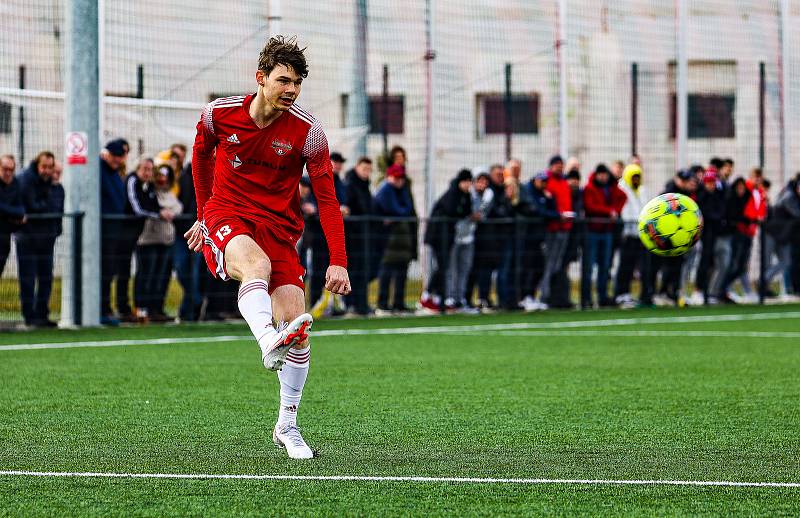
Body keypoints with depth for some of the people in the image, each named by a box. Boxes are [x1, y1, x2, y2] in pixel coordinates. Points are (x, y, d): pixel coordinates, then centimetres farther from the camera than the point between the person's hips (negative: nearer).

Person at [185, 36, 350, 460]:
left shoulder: (307, 131, -9)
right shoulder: (219, 114, -5)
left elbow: (326, 198, -6)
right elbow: (201, 155, 17)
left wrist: (338, 262, -14)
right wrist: (203, 215, 24)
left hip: (279, 227, 1)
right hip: (227, 215, -1)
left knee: (296, 322, -13)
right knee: (256, 263, -37)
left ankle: (286, 426, 4)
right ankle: (268, 341, -66)